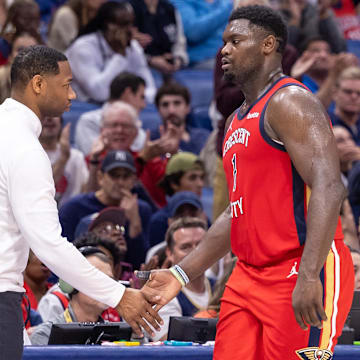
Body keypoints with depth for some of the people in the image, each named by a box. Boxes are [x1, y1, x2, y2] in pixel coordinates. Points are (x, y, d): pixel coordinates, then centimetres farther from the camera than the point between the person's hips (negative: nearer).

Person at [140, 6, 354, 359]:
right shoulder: (237, 121, 21)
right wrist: (181, 274, 20)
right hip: (249, 275, 9)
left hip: (303, 274, -9)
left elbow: (328, 189, -21)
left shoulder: (289, 102, -9)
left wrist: (309, 276, -30)